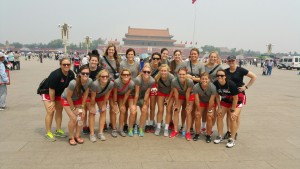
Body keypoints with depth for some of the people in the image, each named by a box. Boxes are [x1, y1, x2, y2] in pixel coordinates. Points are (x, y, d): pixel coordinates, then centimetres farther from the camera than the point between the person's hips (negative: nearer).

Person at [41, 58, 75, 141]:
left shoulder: (71, 74, -16)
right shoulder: (55, 75, -33)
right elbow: (51, 89, -26)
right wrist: (52, 101, -18)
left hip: (59, 93, 7)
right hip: (47, 92, -7)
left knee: (59, 110, 11)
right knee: (50, 112, -10)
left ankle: (58, 130, 25)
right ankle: (48, 133, 3)